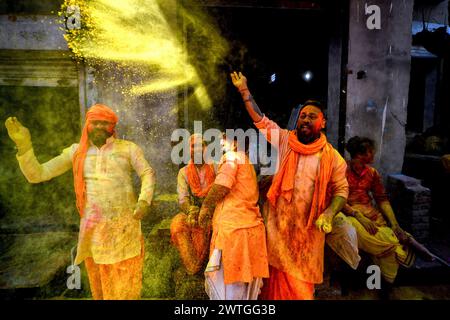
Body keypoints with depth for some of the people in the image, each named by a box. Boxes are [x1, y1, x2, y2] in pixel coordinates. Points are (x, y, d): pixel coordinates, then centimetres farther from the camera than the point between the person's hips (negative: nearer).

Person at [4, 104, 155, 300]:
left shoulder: (128, 148, -2)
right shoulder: (76, 152, 4)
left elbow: (148, 174, 1)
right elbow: (36, 175, 4)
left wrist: (144, 201, -16)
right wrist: (24, 144, -11)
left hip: (124, 225, -2)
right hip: (93, 227, 2)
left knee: (126, 279, 10)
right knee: (99, 280, 17)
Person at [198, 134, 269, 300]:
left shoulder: (231, 156, 0)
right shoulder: (248, 164, 24)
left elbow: (221, 186, -14)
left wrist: (205, 208, -1)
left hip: (232, 227, -8)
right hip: (253, 227, 8)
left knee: (226, 284, 1)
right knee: (246, 287, 15)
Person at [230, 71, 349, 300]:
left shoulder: (332, 157, -4)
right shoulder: (284, 140, -2)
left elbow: (341, 189, 1)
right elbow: (260, 120, -1)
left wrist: (329, 213, -16)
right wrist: (244, 91, -4)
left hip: (309, 227, 0)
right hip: (279, 222, 1)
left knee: (303, 277, 14)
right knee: (279, 271, 13)